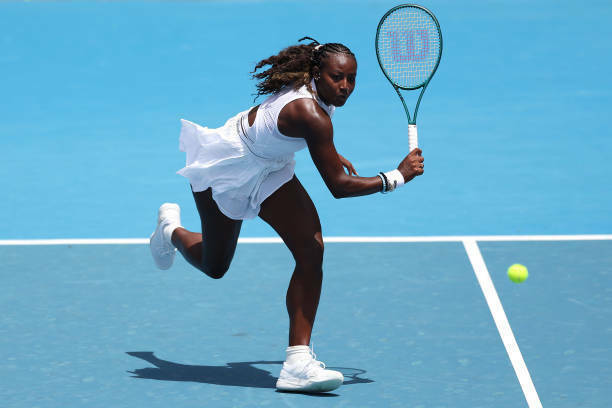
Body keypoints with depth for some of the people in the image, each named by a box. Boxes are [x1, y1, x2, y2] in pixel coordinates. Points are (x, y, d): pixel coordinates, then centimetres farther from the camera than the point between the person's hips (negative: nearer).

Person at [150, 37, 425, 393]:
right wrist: (397, 177, -31)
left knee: (311, 250, -14)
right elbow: (338, 186, -37)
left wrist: (329, 153, 14)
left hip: (268, 169, 8)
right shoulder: (311, 114, -40)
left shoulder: (312, 88, -14)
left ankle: (298, 362, -17)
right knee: (213, 266, 16)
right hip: (224, 170, -8)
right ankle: (172, 229, 53)